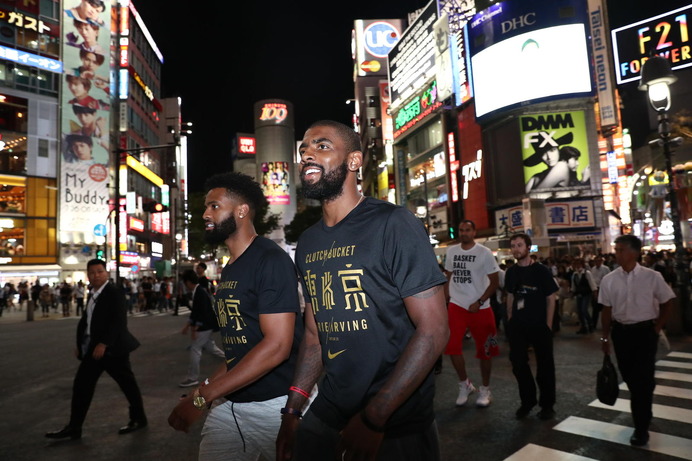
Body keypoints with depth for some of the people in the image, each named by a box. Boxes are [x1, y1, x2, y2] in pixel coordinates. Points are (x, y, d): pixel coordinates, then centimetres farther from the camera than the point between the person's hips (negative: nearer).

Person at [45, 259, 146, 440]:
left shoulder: (114, 293, -14)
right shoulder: (93, 294, 12)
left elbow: (119, 322, -22)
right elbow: (86, 319, 17)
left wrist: (103, 344, -26)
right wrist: (80, 344, 12)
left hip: (111, 348, -8)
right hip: (92, 348, 8)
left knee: (127, 384, 5)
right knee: (81, 385, 8)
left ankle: (138, 419, 21)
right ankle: (74, 428, 19)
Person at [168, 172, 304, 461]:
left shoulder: (270, 260, -15)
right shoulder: (230, 269, 12)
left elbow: (278, 345, -23)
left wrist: (202, 397, -20)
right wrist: (208, 387, 6)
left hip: (275, 405, -7)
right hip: (230, 405, 7)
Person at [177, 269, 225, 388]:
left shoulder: (200, 292, -21)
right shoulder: (197, 292, 10)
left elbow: (204, 312, -25)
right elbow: (195, 311, 17)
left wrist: (195, 329, -21)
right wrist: (187, 325, 18)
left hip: (205, 326, -10)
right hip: (205, 326, 10)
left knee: (195, 349, -3)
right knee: (209, 347, 19)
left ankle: (193, 378, 7)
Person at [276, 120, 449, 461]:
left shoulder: (393, 224, -15)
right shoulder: (307, 243, 5)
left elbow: (434, 329, -18)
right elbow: (314, 333, 11)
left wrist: (374, 418, -19)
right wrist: (292, 409, 5)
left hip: (397, 424, -5)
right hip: (327, 415, 6)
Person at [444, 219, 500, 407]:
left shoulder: (484, 253, -8)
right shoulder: (451, 251, 4)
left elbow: (495, 281, -7)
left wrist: (479, 302, -14)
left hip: (480, 308, -2)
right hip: (456, 306, 3)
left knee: (484, 349, 9)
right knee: (452, 346, -5)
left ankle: (485, 389, 27)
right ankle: (464, 384, 18)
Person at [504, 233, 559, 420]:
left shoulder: (541, 270, -8)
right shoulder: (511, 272, 4)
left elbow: (551, 299, -5)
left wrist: (548, 325, -10)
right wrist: (510, 320, 8)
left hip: (540, 325, -4)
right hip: (517, 325, 4)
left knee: (544, 365, 8)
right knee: (518, 363, 8)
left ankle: (547, 404, 25)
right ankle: (527, 400, 27)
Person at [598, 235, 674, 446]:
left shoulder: (652, 277, -10)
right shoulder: (609, 280, -4)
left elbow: (667, 303, 3)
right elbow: (607, 310, 3)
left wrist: (657, 328, -1)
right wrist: (605, 337, 5)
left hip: (645, 332, -3)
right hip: (621, 332, 3)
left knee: (643, 379, -1)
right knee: (629, 377, 15)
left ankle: (641, 427, 13)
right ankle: (643, 412, 42)